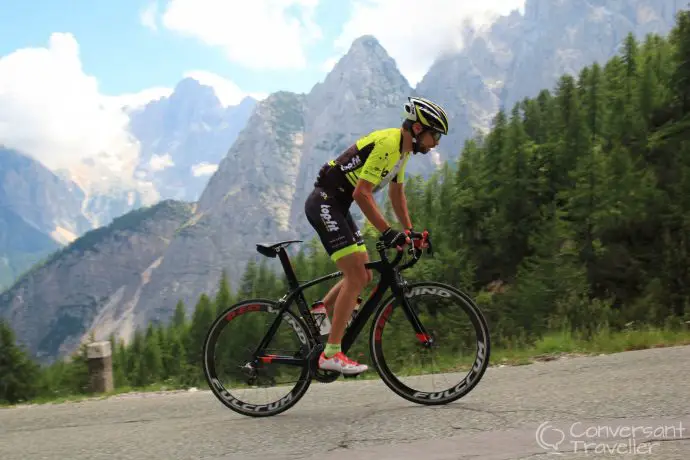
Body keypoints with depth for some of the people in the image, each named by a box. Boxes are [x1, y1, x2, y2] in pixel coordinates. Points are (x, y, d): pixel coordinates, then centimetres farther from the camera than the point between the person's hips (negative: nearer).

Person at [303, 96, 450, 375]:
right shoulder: (387, 144, -19)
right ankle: (331, 354, -13)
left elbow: (396, 194, 23)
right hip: (324, 203, -10)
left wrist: (409, 231, 18)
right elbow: (361, 193, -26)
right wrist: (388, 232, -27)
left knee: (363, 276, 10)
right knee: (356, 277, -14)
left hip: (337, 207, 10)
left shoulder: (402, 148, 12)